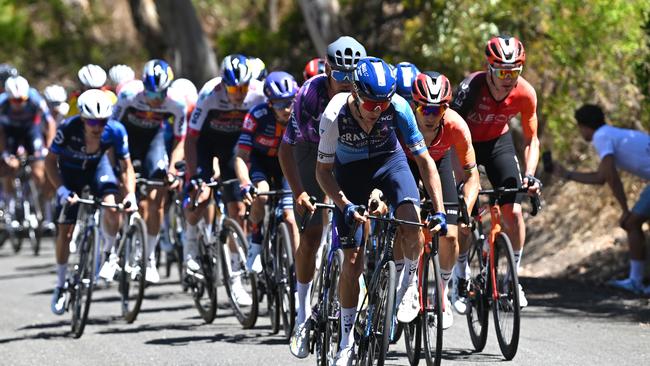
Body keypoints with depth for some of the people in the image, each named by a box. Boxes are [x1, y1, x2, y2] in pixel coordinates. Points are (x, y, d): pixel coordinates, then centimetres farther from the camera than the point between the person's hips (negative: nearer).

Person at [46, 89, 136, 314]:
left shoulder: (115, 131, -30)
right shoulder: (68, 129, -34)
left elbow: (126, 165, -18)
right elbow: (50, 161, -23)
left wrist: (131, 194, -32)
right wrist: (62, 190, -36)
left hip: (97, 166, 1)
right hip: (70, 171, -1)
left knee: (112, 208, -27)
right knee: (65, 231, -3)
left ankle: (108, 251, 3)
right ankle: (61, 285, 15)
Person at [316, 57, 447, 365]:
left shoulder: (398, 108, -29)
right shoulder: (335, 115, -31)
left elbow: (424, 160, -20)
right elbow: (323, 170, -19)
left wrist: (439, 210, -27)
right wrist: (346, 206, -32)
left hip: (389, 163, 1)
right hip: (350, 172, 0)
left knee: (412, 227, -29)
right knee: (353, 262, -3)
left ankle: (406, 287, 0)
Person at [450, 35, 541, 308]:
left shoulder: (525, 94, -24)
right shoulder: (471, 87, -34)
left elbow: (531, 139, -9)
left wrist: (530, 174, -25)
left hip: (498, 142, 2)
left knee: (513, 211, -12)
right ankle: (461, 277, 11)